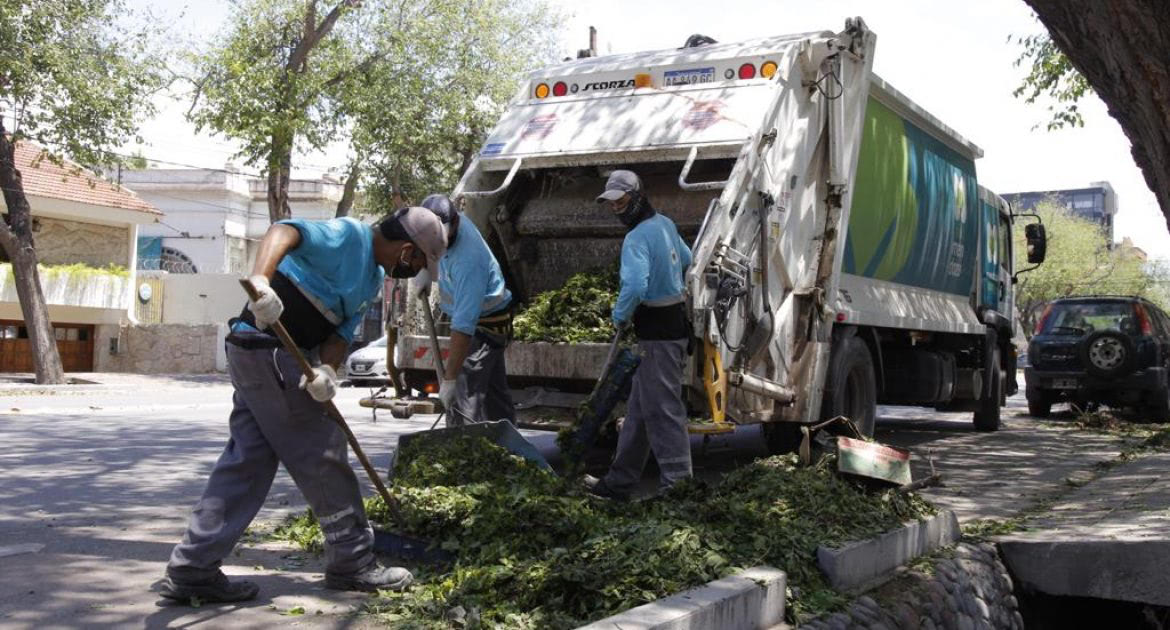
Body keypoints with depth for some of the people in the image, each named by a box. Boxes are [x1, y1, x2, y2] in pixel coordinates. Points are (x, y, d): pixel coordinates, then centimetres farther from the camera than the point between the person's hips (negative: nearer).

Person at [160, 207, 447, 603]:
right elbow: (285, 231, -27)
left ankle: (191, 570, 11)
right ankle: (352, 562, 12)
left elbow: (343, 331, 7)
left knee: (247, 461, 9)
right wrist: (261, 280, -46)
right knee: (323, 458, -1)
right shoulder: (348, 236, -11)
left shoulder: (374, 278, 18)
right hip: (270, 351, -10)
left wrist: (327, 369, -15)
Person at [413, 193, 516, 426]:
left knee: (461, 394, -16)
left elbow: (464, 325, -39)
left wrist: (450, 378, -40)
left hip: (486, 324, -10)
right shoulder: (451, 223, -10)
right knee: (494, 391, 17)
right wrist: (427, 270, 2)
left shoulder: (467, 262, -36)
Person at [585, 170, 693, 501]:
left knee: (663, 410, -5)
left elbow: (635, 286, -33)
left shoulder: (637, 238, -18)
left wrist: (620, 315, -15)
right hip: (676, 321, 10)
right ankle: (619, 482, 23)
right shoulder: (665, 224, 11)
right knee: (639, 408, 15)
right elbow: (686, 260, 28)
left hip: (658, 333, -10)